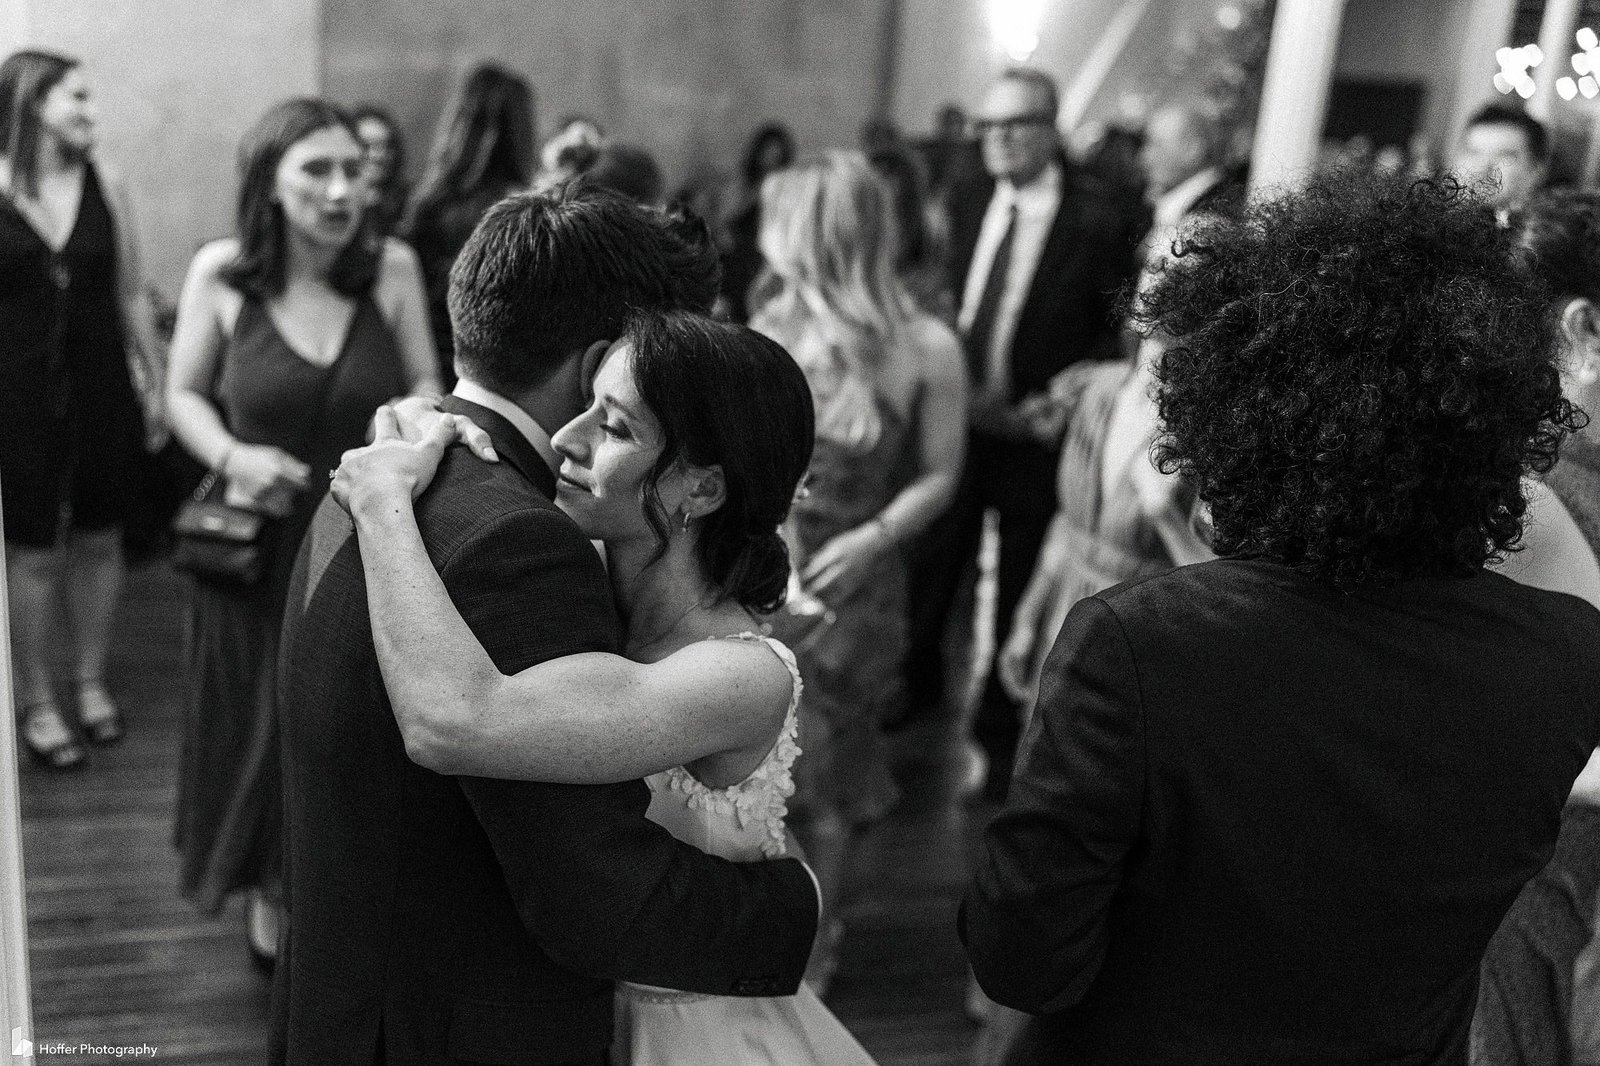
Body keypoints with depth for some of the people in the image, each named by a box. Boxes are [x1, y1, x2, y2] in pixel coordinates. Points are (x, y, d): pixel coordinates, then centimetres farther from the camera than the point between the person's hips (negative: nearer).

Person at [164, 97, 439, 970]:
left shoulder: (391, 268, -7)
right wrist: (231, 456, -16)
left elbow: (425, 389, 3)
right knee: (262, 727, 13)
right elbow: (184, 396, 3)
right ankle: (269, 892, 39)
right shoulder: (222, 272, -8)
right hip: (259, 544, 0)